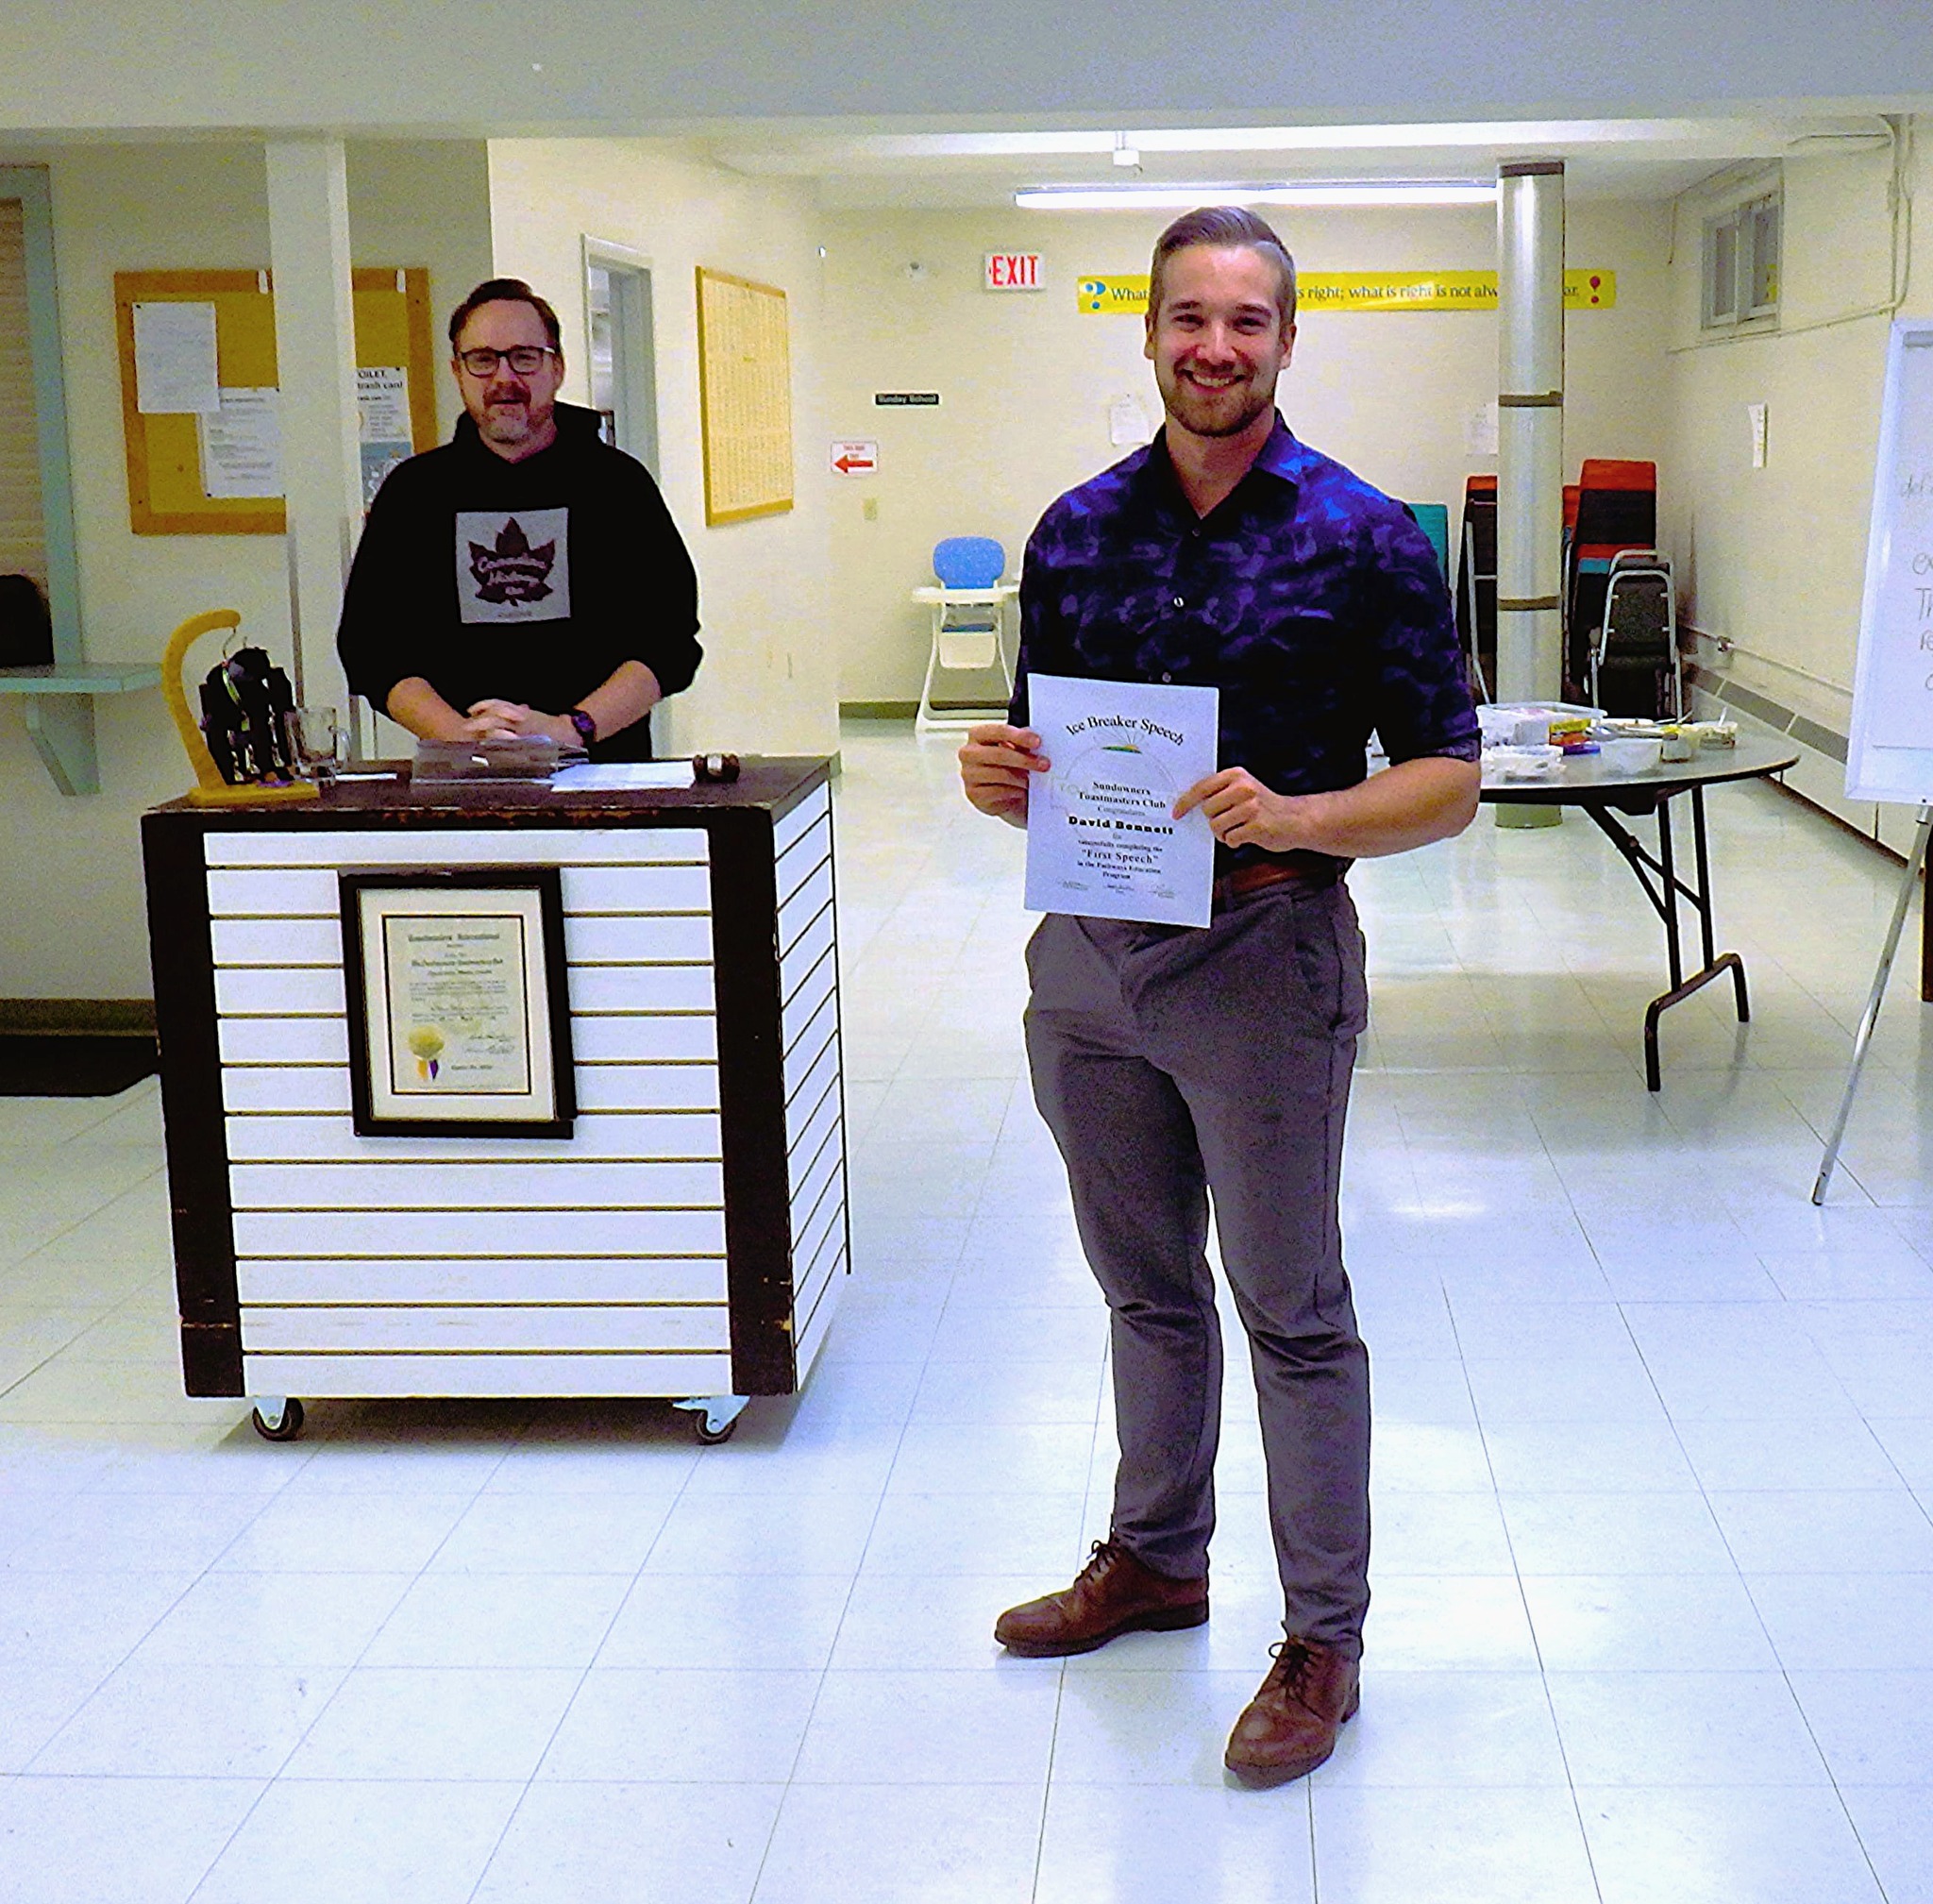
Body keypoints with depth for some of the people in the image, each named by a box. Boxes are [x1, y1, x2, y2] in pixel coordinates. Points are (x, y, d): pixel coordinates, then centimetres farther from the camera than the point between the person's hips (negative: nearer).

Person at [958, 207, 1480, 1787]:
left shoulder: (1361, 536, -7)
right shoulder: (1078, 530, 6)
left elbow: (1449, 777, -8)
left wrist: (1299, 816, -25)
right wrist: (1000, 775, -9)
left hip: (1263, 956, -5)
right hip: (1090, 952, 5)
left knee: (1291, 1314, 5)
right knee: (1147, 1291, 19)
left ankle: (1324, 1637, 18)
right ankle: (1157, 1556, 38)